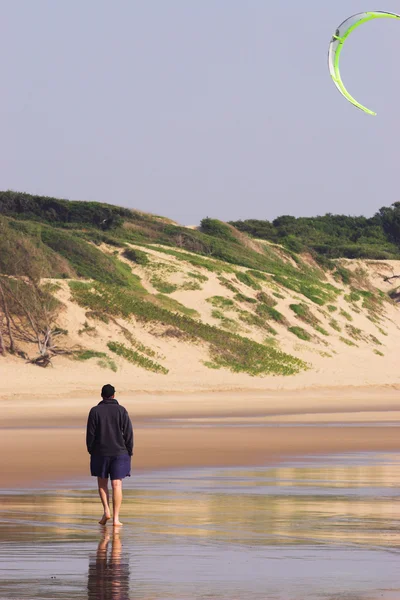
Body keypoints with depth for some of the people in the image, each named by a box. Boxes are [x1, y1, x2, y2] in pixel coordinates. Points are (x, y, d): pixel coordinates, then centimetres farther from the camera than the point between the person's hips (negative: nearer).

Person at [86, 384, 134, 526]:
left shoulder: (95, 411, -2)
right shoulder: (121, 411, -2)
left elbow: (90, 434, -3)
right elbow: (128, 433, -2)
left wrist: (91, 451, 8)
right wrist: (129, 453, 5)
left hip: (100, 452, 0)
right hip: (119, 452, 0)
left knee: (102, 483, 15)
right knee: (117, 484, 0)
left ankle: (106, 511, -2)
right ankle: (116, 518, -5)